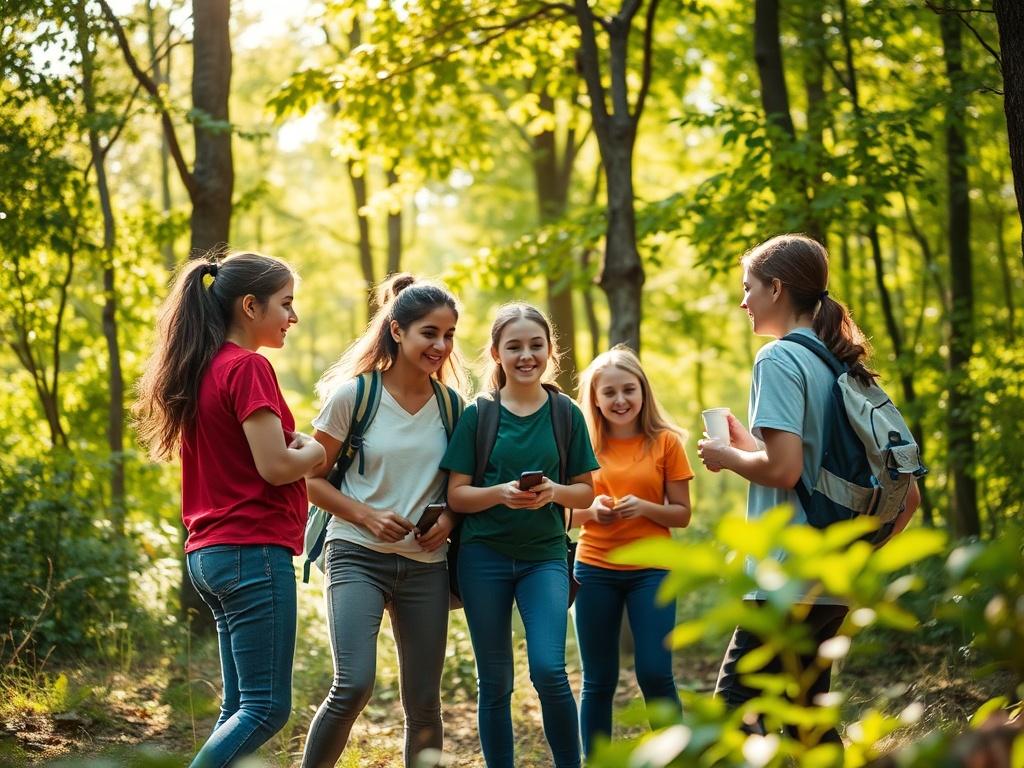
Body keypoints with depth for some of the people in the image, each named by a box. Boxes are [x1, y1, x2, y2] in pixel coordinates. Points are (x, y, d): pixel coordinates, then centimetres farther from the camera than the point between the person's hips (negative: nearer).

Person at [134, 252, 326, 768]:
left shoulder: (200, 370, 14)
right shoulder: (248, 368, -12)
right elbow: (275, 467, -18)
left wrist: (289, 444, 10)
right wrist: (314, 450, 1)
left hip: (208, 552, 9)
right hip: (253, 550, -9)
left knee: (240, 706, 12)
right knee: (267, 708, -7)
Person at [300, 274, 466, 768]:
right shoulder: (352, 395, -6)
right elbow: (311, 478, -2)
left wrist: (449, 517, -6)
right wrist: (366, 516, -16)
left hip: (425, 564, 4)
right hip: (358, 556, -4)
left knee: (423, 702, 7)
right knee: (353, 686, -20)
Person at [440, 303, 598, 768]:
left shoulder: (566, 414, 3)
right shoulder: (478, 415, 0)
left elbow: (586, 490, 7)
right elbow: (456, 495, -1)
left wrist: (554, 492, -14)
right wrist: (500, 493, -19)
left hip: (544, 555, 0)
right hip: (484, 555, 0)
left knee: (548, 669, -15)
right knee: (495, 682, 6)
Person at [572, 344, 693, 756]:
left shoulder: (665, 442, -1)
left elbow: (682, 514, 1)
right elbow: (566, 511, 9)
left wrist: (644, 507, -17)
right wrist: (592, 510, -12)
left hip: (651, 570, -1)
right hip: (595, 570, 1)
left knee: (654, 674, -7)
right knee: (598, 681, 6)